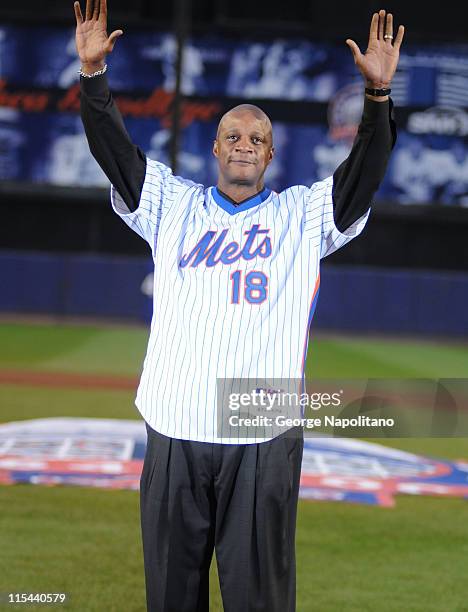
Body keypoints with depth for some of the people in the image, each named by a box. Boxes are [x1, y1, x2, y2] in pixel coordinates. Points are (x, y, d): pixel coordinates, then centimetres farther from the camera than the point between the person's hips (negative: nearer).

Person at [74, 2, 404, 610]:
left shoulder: (302, 213, 12)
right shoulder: (173, 205, 15)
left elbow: (363, 172, 0)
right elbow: (114, 150, 6)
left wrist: (378, 94, -14)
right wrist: (93, 74, -7)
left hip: (264, 438, -1)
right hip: (173, 429, 2)